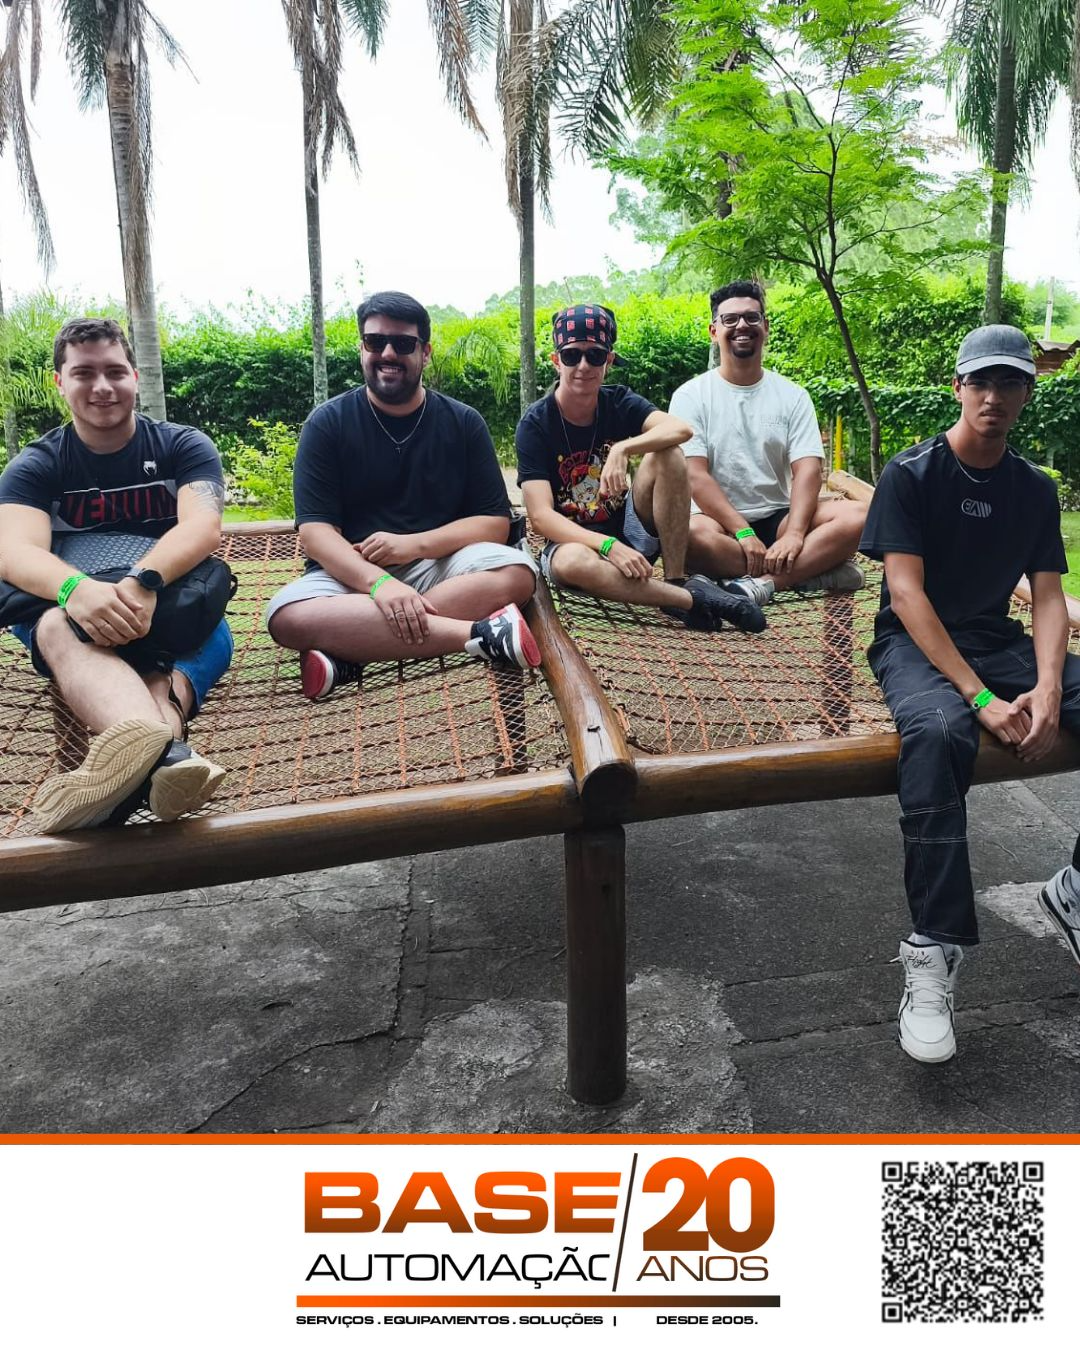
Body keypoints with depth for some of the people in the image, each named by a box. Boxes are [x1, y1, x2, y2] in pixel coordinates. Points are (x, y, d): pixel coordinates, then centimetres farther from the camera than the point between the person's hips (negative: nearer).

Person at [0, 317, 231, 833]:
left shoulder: (183, 446, 5)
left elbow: (204, 527, -15)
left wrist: (143, 581, -38)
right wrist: (77, 590, -39)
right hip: (68, 606, 0)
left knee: (211, 637, -35)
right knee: (57, 625, -37)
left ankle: (142, 757, -69)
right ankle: (165, 748, -69)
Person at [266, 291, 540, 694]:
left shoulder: (463, 422, 5)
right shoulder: (327, 423, 1)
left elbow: (494, 522, 0)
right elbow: (315, 530, -9)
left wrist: (414, 544, -17)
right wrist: (379, 582, -28)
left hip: (439, 566, 1)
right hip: (353, 573, -1)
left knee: (518, 571, -28)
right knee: (287, 616, -33)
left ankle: (351, 650, -30)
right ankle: (479, 633, -37)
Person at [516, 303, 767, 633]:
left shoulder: (619, 402, -3)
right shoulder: (535, 425, -12)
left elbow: (680, 429, -22)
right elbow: (540, 516, -21)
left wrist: (623, 449, -39)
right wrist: (608, 545, -34)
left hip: (629, 531, 3)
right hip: (574, 539, -3)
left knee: (667, 455, -20)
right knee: (572, 562, -40)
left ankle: (676, 581, -23)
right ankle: (693, 598, -31)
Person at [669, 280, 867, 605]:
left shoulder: (793, 396, 8)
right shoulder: (691, 395, 1)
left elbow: (807, 469, -4)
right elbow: (695, 475, -10)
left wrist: (795, 534, -23)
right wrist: (743, 533, -21)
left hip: (779, 518, 3)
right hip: (720, 521, -2)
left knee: (857, 515, -22)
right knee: (692, 532, -38)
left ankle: (763, 581, -31)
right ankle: (813, 568, -25)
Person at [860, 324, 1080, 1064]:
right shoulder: (911, 474, -5)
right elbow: (906, 593, -14)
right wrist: (980, 698, -23)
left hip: (998, 641, 5)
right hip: (915, 643, -5)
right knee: (939, 730, -40)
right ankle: (934, 951, -34)